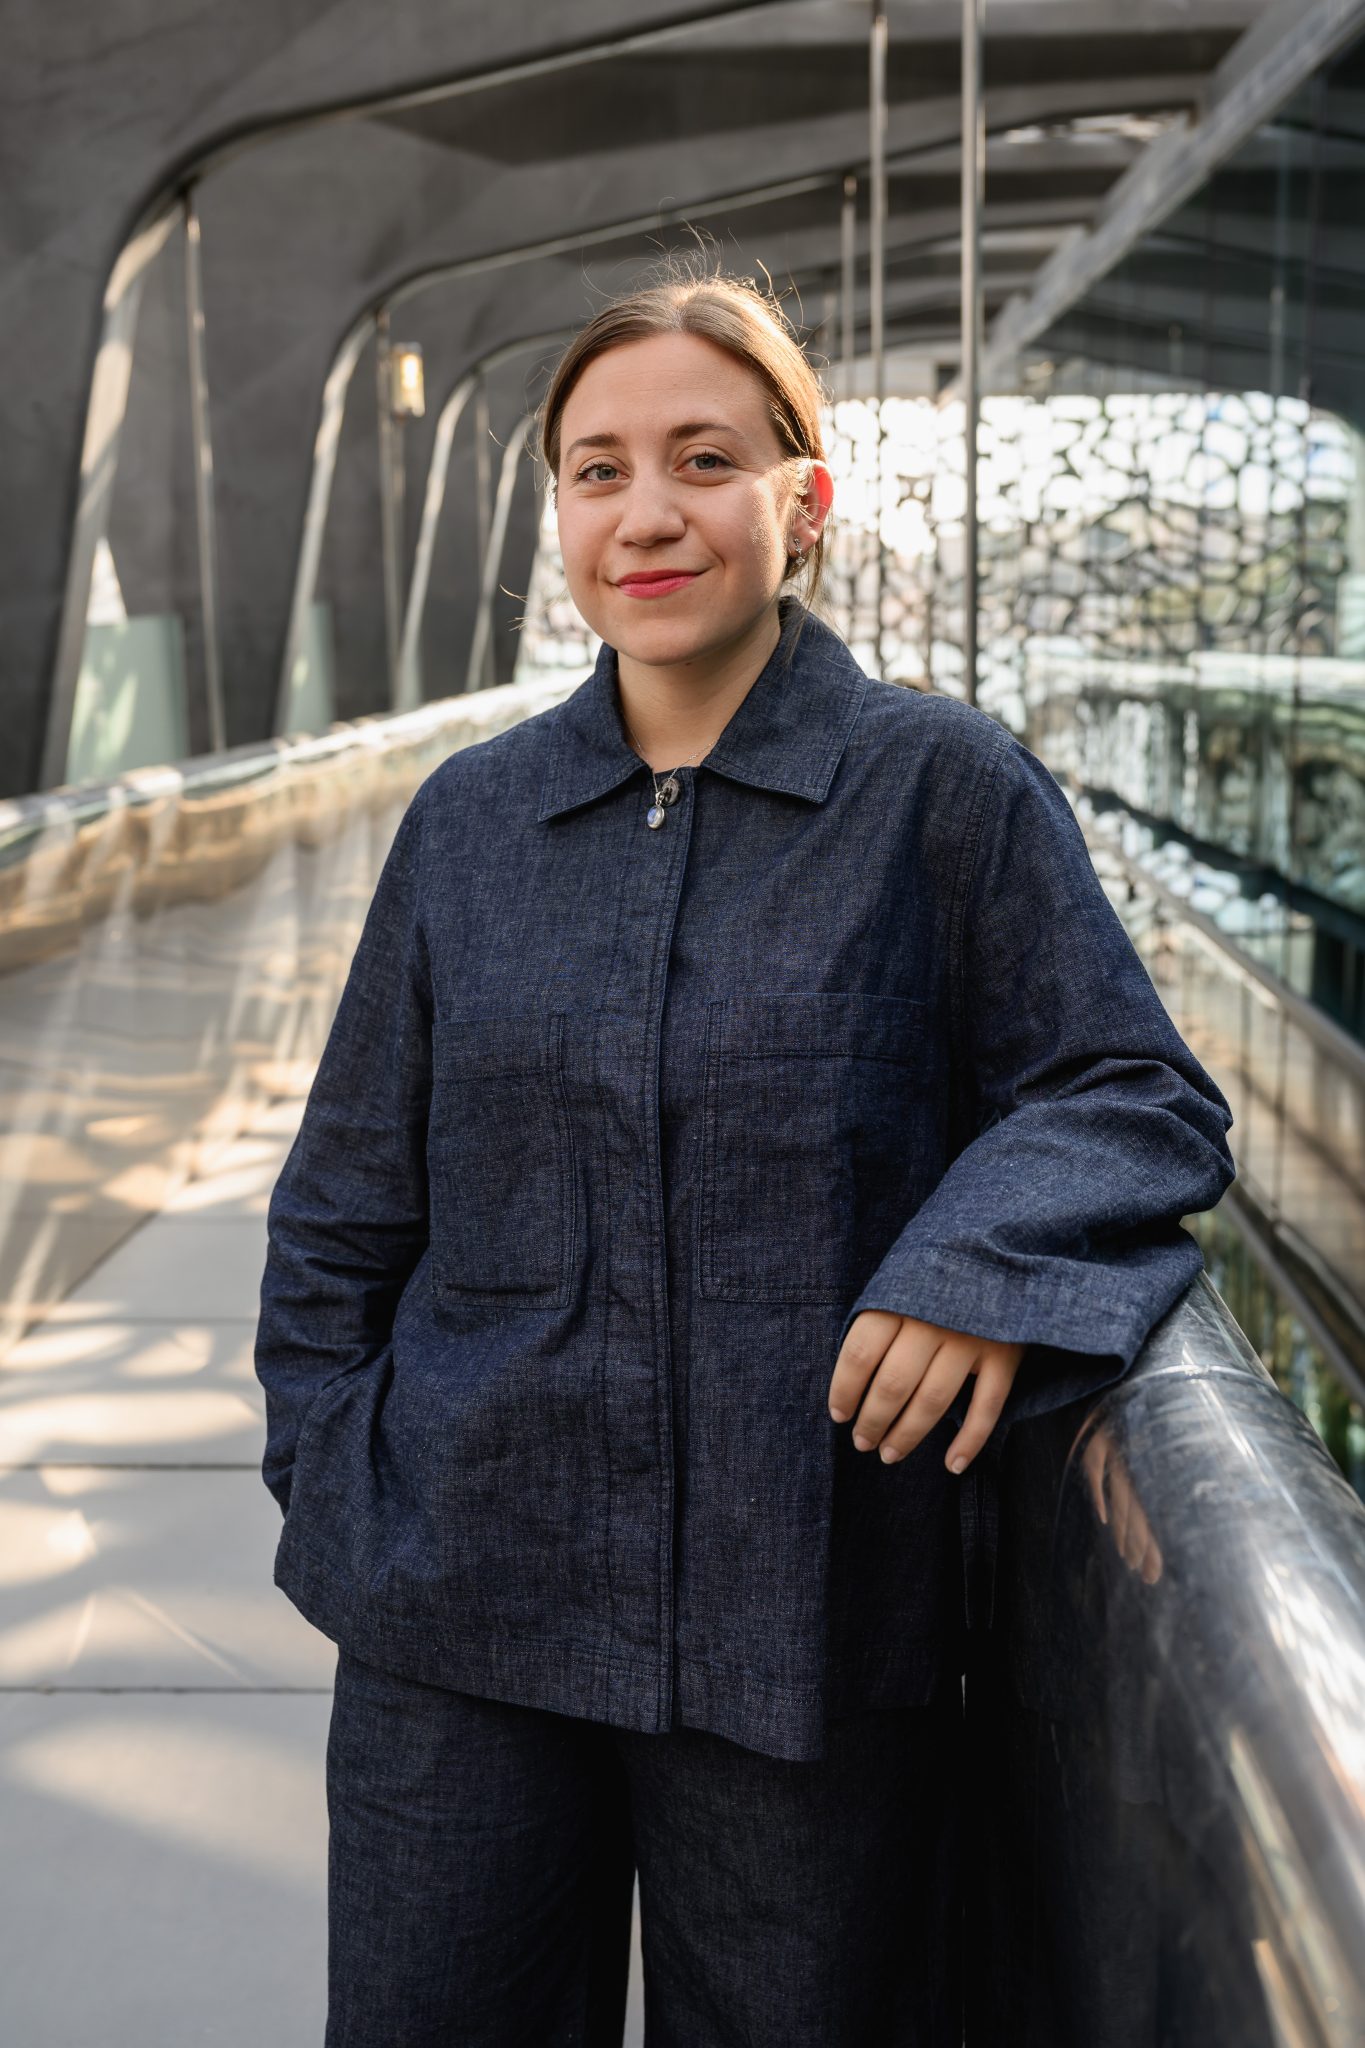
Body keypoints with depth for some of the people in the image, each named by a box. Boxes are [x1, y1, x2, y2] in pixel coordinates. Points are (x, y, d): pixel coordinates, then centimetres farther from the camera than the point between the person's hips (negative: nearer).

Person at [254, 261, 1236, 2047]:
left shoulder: (946, 787, -4)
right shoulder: (471, 817, 5)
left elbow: (1138, 1095, -3)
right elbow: (346, 1202, 12)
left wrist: (991, 1255, -23)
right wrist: (333, 1487, 4)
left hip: (812, 1631, -2)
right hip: (457, 1611, 3)